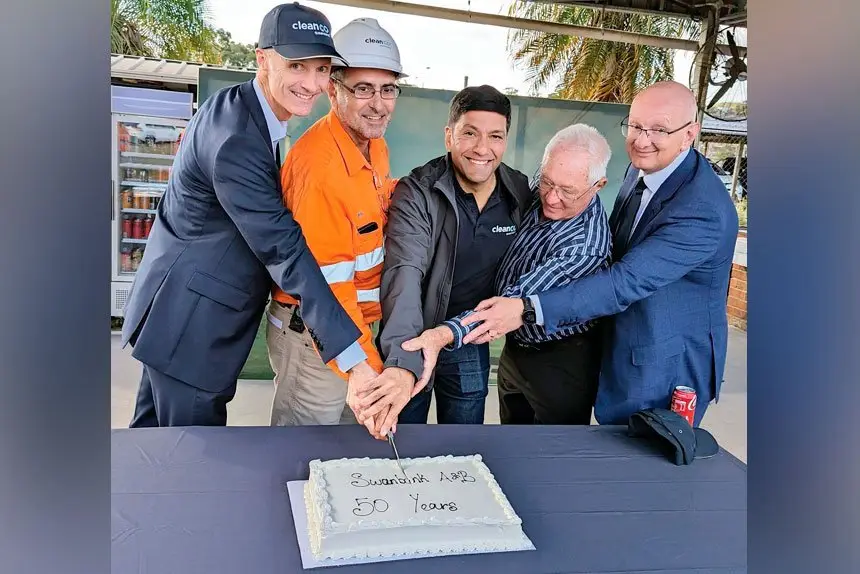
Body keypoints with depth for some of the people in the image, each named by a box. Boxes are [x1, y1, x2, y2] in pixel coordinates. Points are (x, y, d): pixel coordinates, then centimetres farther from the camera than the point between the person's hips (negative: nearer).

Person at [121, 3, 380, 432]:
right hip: (190, 328, -9)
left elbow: (271, 223, 11)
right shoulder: (236, 138, -25)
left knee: (153, 436, 24)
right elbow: (283, 250, -30)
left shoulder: (236, 106, 5)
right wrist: (352, 357, -30)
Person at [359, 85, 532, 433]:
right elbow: (405, 274, -33)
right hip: (412, 342, -3)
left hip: (472, 349, 3)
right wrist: (403, 362, -45)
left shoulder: (521, 193, -7)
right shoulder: (415, 193, -20)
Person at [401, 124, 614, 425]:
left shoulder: (586, 243, -30)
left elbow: (518, 300, -37)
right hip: (516, 345, 7)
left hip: (561, 363, -7)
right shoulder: (537, 194, -8)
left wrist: (445, 334, -47)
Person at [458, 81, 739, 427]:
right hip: (620, 351, 8)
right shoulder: (640, 169, 0)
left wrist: (528, 309, -38)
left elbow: (627, 281, -34)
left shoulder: (705, 211, -28)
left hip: (667, 370, -8)